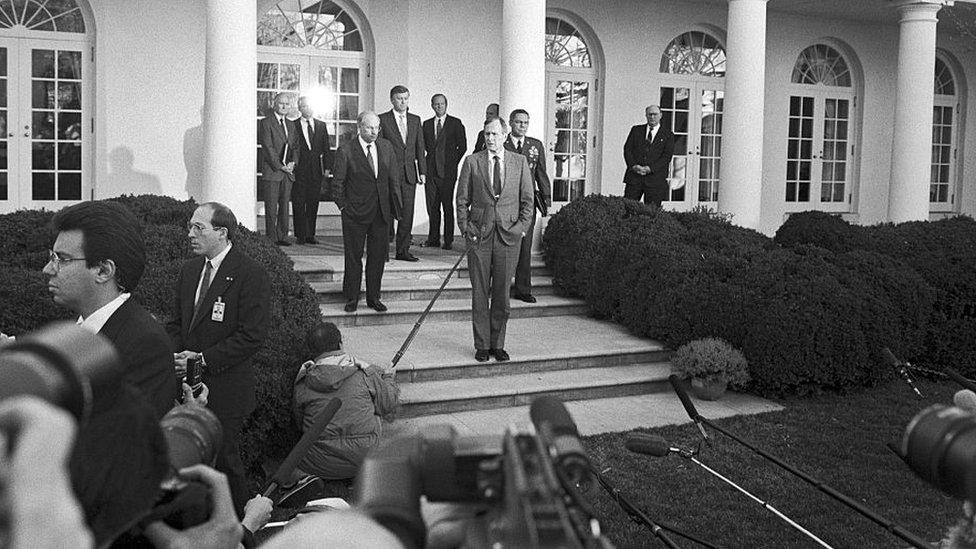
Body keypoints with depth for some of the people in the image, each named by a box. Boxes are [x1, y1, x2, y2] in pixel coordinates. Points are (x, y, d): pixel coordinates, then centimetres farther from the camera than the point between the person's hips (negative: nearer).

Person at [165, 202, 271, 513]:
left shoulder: (251, 276, -11)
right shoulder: (190, 270, 13)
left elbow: (253, 336, -16)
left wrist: (202, 359, -18)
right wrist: (175, 354, -1)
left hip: (225, 390, -6)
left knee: (223, 459, 3)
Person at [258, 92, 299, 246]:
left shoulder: (291, 125, 18)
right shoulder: (266, 123, -3)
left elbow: (295, 146, 17)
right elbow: (267, 147, -10)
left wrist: (293, 162, -1)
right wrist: (279, 165, -14)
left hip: (287, 172, 6)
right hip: (271, 170, -6)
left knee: (284, 205, 7)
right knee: (271, 207, -3)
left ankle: (282, 236, 13)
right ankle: (271, 237, 1)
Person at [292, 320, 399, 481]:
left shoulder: (303, 384, -6)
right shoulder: (364, 373, -10)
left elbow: (300, 421, 8)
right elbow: (388, 405, 1)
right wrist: (387, 378, 19)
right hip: (364, 458, -1)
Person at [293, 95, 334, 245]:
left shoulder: (321, 126, 11)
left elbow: (326, 148, 10)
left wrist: (327, 167, 2)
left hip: (316, 171, 3)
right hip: (299, 170, -3)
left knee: (313, 203, 5)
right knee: (298, 204, -1)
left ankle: (311, 235, 12)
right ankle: (300, 235, 5)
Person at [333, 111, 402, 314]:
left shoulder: (386, 147, 5)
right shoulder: (346, 151, -7)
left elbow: (395, 177, 11)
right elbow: (338, 183, -2)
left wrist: (395, 205, 6)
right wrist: (343, 206, -5)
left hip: (382, 212, 4)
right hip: (355, 213, -3)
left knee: (378, 256, 8)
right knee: (353, 257, 5)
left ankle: (373, 298, 19)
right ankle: (351, 298, 15)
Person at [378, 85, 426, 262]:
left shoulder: (415, 120, 13)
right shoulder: (383, 119, -1)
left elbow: (420, 147, 13)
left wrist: (422, 171, 6)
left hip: (409, 174, 4)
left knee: (407, 213, 4)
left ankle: (403, 250, 11)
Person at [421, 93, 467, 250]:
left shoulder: (455, 123, 2)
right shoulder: (426, 124, 13)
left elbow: (462, 146, 2)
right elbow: (424, 145, 16)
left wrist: (453, 163, -1)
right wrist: (425, 166, 6)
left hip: (448, 171, -4)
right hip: (431, 171, 4)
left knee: (448, 206, -1)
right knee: (432, 206, 5)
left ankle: (449, 240, 3)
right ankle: (433, 238, 12)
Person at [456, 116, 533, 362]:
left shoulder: (520, 162, 7)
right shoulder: (472, 162, 5)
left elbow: (527, 199, 9)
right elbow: (462, 199, 6)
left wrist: (522, 226, -2)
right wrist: (465, 227, -3)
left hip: (509, 234, 1)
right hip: (479, 234, 0)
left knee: (502, 293, 5)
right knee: (479, 293, 3)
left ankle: (498, 344, 17)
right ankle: (482, 345, 12)